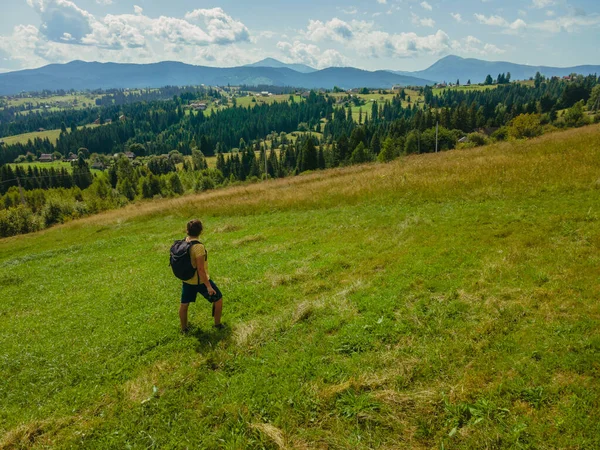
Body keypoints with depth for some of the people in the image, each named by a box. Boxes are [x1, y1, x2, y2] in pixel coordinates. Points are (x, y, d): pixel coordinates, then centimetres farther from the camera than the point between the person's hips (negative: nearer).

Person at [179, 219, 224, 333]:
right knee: (218, 298, 14)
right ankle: (217, 324, 26)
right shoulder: (198, 246, -28)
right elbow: (200, 269, -27)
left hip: (187, 280, 7)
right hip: (200, 281, -7)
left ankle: (184, 328, 39)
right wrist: (208, 286, -20)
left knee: (184, 304, 21)